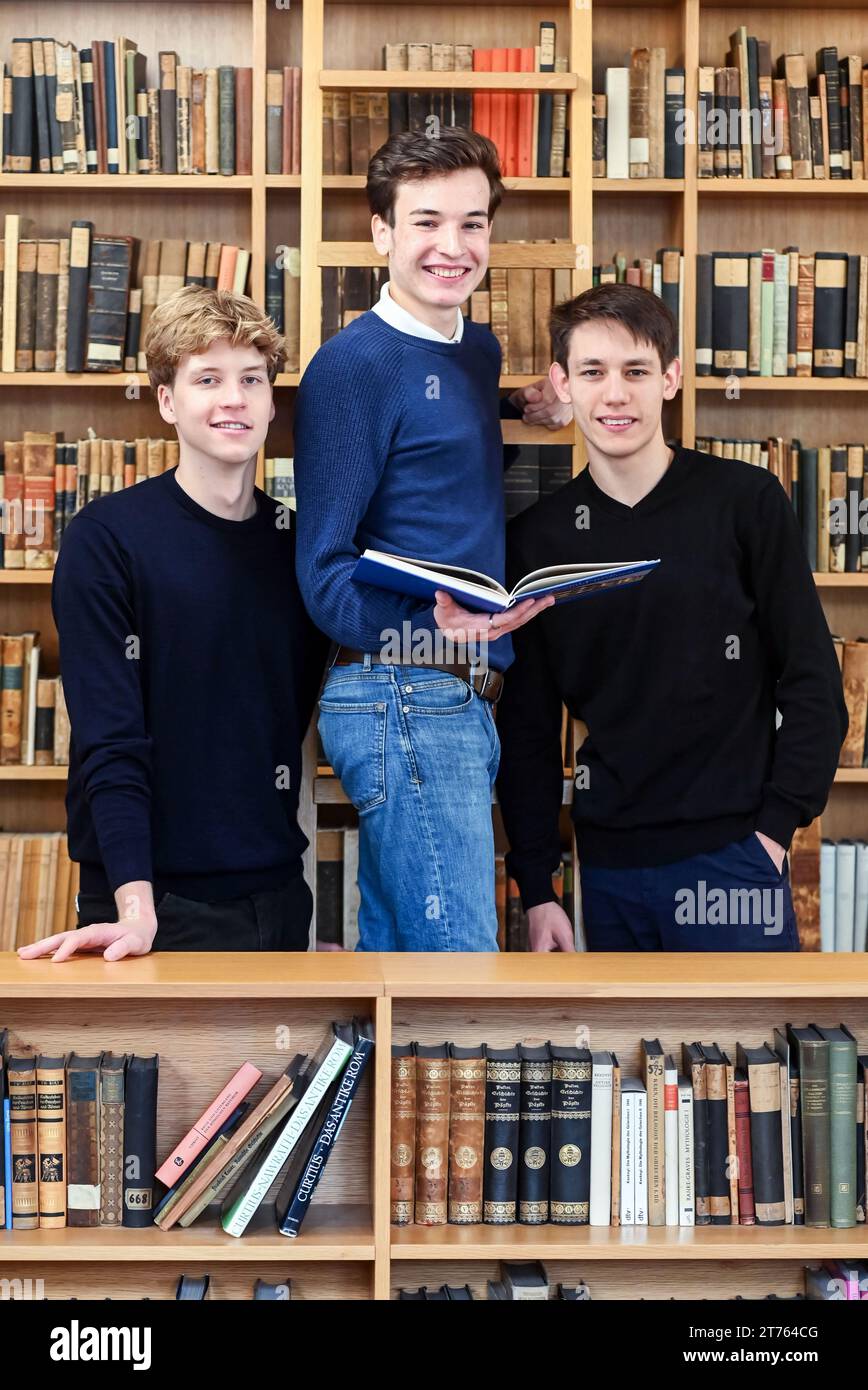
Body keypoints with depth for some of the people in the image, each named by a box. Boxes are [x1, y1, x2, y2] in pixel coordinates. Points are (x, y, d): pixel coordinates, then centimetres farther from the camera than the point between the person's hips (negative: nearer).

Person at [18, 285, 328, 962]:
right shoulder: (106, 537, -9)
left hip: (277, 899, 5)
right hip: (158, 906, -5)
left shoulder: (296, 543, 6)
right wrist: (136, 905, -23)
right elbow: (109, 741, -15)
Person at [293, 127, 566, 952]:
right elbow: (324, 569, -13)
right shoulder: (352, 364, -11)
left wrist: (516, 414, 9)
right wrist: (431, 623, -32)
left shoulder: (481, 351, 14)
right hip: (405, 694, -8)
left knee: (394, 944, 15)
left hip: (466, 697, 9)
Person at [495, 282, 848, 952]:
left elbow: (813, 686, -1)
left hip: (730, 858, -2)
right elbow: (528, 727, 7)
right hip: (607, 865, 3)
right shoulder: (537, 537, 4)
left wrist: (775, 825, -9)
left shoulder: (745, 501, -3)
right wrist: (536, 886, 3)